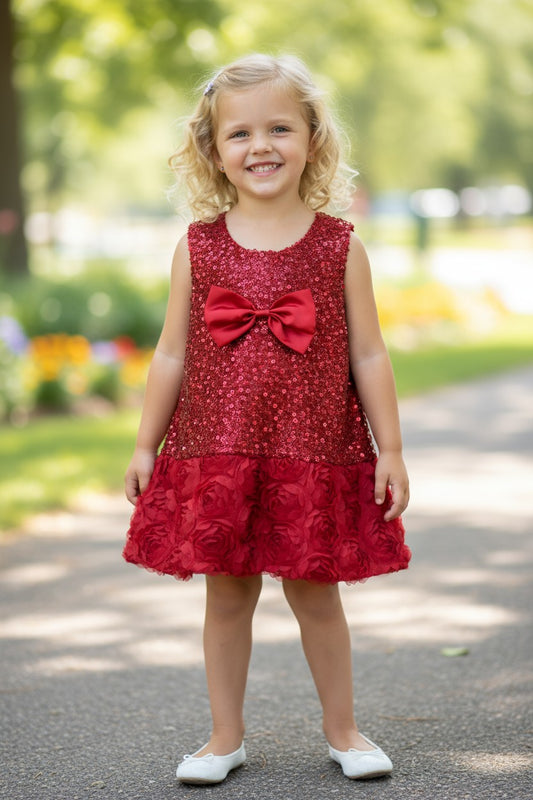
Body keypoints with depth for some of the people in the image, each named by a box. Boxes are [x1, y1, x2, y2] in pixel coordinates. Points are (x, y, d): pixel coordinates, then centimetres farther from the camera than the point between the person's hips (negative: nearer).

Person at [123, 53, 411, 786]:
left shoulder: (340, 247, -2)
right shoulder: (197, 248, 0)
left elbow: (368, 355, 1)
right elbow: (172, 354, 6)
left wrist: (390, 450, 0)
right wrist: (146, 445, 6)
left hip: (317, 457, -1)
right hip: (214, 455, 1)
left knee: (316, 591, 8)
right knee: (226, 594, 9)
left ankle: (342, 730, 27)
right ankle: (226, 737, 24)